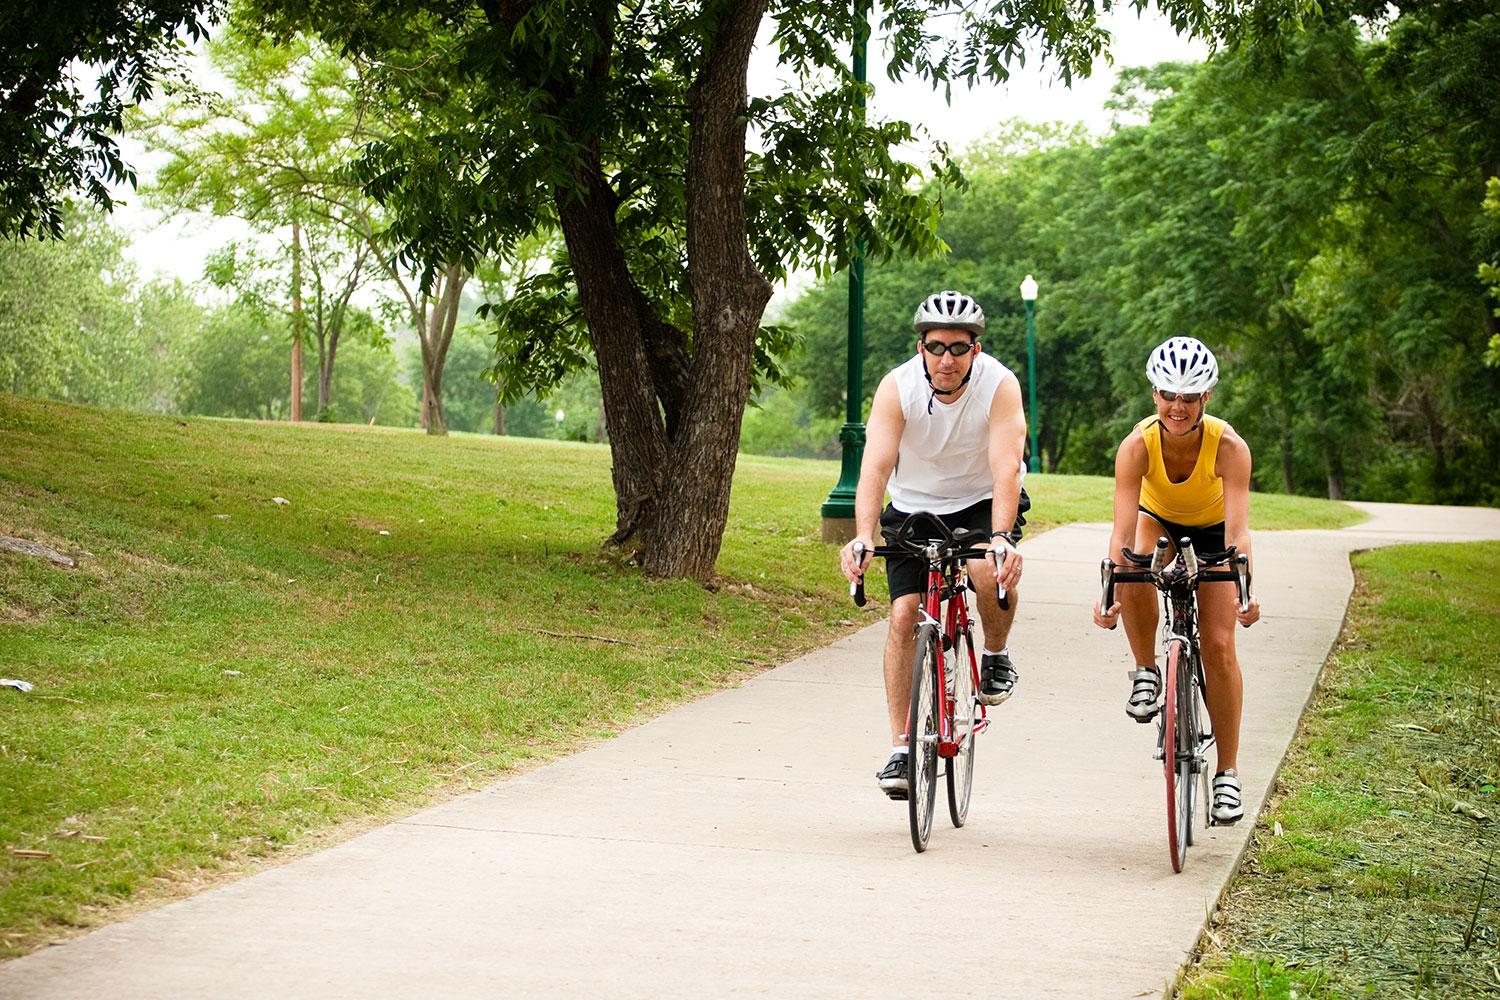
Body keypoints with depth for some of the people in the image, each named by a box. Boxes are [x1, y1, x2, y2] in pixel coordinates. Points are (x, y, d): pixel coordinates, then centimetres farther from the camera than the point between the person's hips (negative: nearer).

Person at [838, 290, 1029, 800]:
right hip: (916, 507, 1)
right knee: (904, 614, -13)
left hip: (984, 503, -1)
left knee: (990, 570, -32)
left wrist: (1001, 537, -49)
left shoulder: (999, 385, -24)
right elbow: (875, 467, -30)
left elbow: (1006, 468, -34)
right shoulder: (897, 387, -22)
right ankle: (900, 749, -6)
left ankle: (997, 657, -1)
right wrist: (862, 537, -45)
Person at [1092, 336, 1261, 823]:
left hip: (1211, 531, 0)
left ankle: (1228, 772, 3)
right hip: (1158, 521, 0)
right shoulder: (1138, 445, -32)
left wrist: (1245, 592, -55)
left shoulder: (1228, 446, -33)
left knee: (1219, 646, -9)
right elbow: (1122, 531, -38)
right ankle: (1146, 672, -10)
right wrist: (1110, 595, -51)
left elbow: (1238, 531, -39)